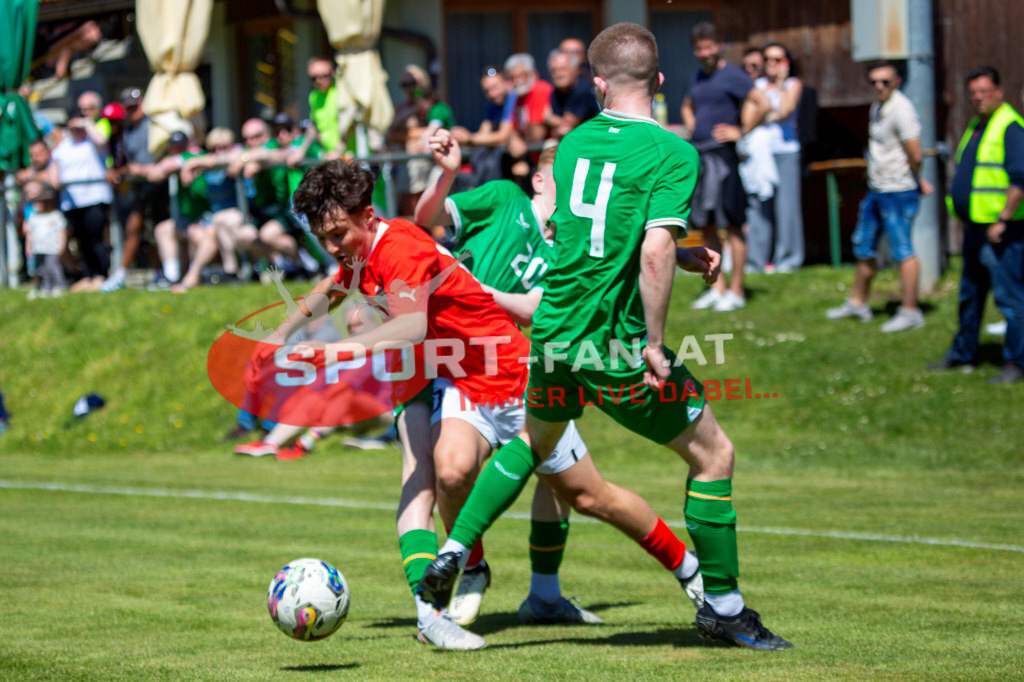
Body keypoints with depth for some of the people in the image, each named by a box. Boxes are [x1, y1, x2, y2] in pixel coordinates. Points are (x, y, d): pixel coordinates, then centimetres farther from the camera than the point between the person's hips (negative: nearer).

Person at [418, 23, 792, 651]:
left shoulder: (573, 142, 7)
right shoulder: (672, 153, -13)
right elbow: (654, 252, -24)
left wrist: (685, 257, 20)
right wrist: (655, 345, -17)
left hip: (554, 331, 6)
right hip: (616, 345, -6)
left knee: (534, 446, 33)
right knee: (714, 455, 10)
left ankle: (453, 553, 26)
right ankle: (722, 605, 14)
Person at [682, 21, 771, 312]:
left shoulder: (731, 75, -7)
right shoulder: (698, 76, 17)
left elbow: (763, 104, -17)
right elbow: (688, 107, 37)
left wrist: (741, 132, -13)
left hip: (722, 156, -8)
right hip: (698, 156, 8)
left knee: (732, 223, -5)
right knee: (706, 224, 9)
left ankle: (736, 291, -3)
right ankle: (717, 287, 15)